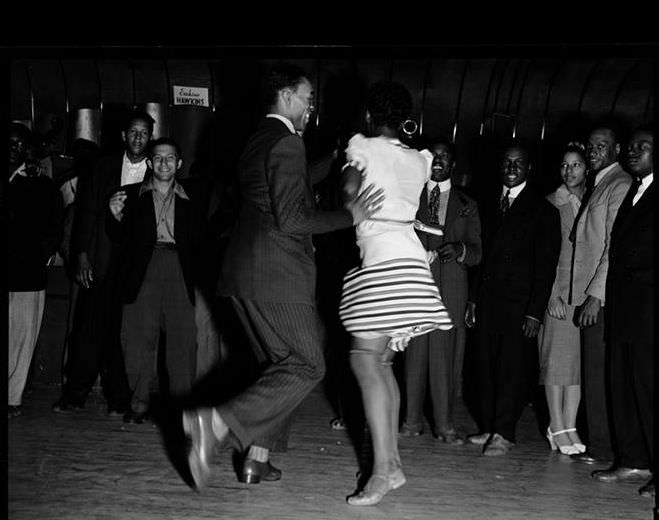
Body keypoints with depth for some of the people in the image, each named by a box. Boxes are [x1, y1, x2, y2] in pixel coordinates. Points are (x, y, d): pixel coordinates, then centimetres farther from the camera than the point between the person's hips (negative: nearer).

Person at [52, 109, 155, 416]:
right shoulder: (103, 168, 10)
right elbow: (86, 212, 8)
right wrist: (82, 257, 0)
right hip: (103, 261, 1)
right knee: (90, 325, 2)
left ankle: (120, 398, 11)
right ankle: (75, 394, 13)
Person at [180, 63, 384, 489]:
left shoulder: (257, 141, 19)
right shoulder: (287, 142, -11)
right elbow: (291, 219, -17)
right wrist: (349, 216, -10)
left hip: (247, 274, 10)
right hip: (276, 273, -10)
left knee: (283, 362, 17)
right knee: (307, 366, -6)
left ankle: (257, 459, 17)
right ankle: (215, 423, -17)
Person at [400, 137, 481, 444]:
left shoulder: (466, 206, 17)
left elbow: (477, 254, 11)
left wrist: (459, 249, -11)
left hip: (451, 289, 0)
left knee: (446, 356, -3)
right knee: (413, 353, -4)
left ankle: (444, 424, 3)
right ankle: (412, 420, 4)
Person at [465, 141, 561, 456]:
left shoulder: (543, 210, 0)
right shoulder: (490, 206, 17)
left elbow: (546, 265, -5)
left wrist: (535, 312, -12)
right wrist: (474, 298, 11)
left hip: (519, 303, -5)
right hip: (488, 299, 5)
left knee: (512, 369, -5)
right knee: (486, 366, 4)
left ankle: (504, 434, 0)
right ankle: (488, 428, 11)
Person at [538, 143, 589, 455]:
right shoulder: (550, 204, 3)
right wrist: (552, 295, -10)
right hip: (557, 288, -3)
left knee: (578, 356, 3)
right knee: (556, 355, -3)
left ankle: (570, 426, 8)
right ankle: (557, 427, 3)